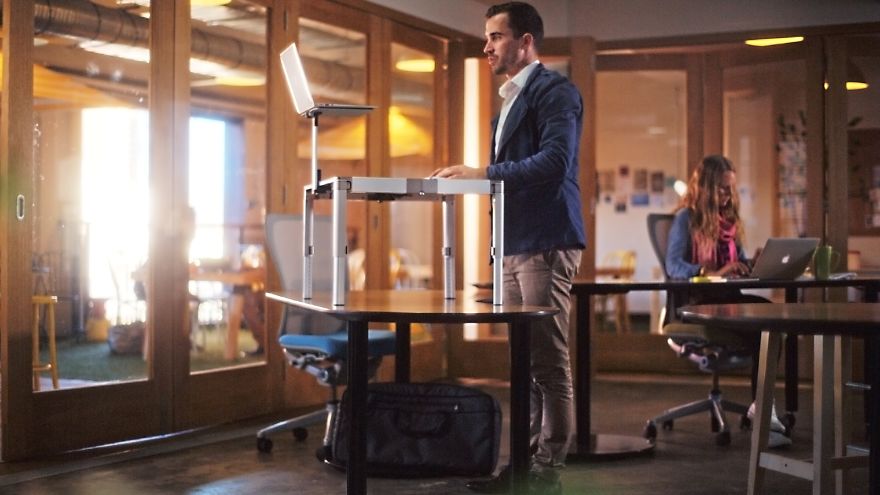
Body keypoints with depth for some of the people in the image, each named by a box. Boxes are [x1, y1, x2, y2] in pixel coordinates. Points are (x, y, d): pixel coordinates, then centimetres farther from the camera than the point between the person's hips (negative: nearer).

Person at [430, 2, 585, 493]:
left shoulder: (555, 90, -7)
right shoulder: (512, 99, 21)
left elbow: (555, 161, -21)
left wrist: (482, 173, -21)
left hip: (545, 243, -9)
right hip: (515, 245, 9)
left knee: (548, 361, -5)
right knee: (523, 361, 11)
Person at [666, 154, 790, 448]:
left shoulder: (729, 220, 23)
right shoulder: (686, 218, 1)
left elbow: (741, 263, 18)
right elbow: (673, 267, -13)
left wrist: (754, 267, -6)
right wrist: (713, 273, -28)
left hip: (726, 298, 6)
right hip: (695, 303, -6)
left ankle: (761, 406, -34)